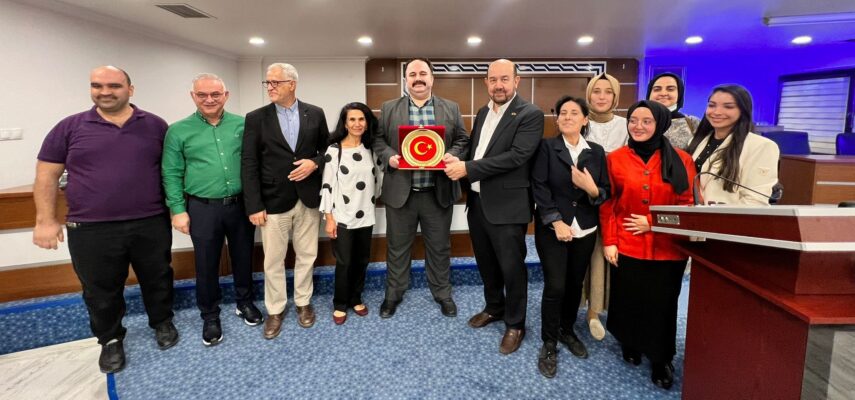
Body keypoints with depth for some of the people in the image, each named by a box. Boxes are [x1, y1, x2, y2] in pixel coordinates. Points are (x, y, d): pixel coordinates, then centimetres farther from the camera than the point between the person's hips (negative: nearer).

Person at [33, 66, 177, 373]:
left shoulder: (155, 125, 3)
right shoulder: (69, 127, 2)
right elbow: (46, 175, 4)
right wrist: (45, 220, 0)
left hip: (151, 224, 0)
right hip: (91, 230, 0)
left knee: (157, 279, 14)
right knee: (101, 292, 13)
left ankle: (163, 323, 37)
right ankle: (110, 340, 34)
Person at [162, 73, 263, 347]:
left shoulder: (242, 125, 2)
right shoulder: (178, 131, -1)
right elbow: (171, 174, 0)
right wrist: (178, 210, -5)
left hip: (241, 205, 1)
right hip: (202, 209, -1)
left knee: (243, 258, 14)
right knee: (206, 265, 10)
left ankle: (245, 303, 36)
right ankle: (210, 316, 28)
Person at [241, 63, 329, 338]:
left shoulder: (315, 114, 4)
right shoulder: (256, 118, 0)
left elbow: (327, 149, 10)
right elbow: (249, 165, -4)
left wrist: (315, 163, -12)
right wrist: (254, 206, -10)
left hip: (308, 198, 1)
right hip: (274, 200, -1)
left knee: (306, 255, 13)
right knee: (273, 261, 8)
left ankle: (303, 302, 32)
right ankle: (275, 310, 26)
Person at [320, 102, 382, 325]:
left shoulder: (370, 149, 7)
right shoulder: (334, 150, -7)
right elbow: (327, 185, -8)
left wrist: (372, 202, 13)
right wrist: (328, 218, -10)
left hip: (365, 216, 4)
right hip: (342, 217, -4)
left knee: (362, 261, 12)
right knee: (344, 263, 2)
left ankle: (356, 299, 31)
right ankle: (340, 304, 21)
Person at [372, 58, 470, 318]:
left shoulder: (451, 109, 7)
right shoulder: (389, 108, 6)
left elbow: (462, 140, 6)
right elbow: (377, 139, 6)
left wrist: (454, 156, -14)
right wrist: (389, 156, -13)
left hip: (438, 192, 0)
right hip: (400, 191, 0)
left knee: (439, 246, 12)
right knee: (397, 246, 12)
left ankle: (442, 294, 30)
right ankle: (393, 294, 30)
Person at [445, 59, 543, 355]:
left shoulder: (530, 114, -11)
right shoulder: (482, 113, 13)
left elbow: (516, 156, -22)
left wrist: (468, 168, -23)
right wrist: (458, 164, -3)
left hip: (506, 206, -7)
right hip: (477, 202, 7)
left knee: (512, 267, 5)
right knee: (486, 263, 20)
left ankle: (515, 324, 24)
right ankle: (494, 308, 41)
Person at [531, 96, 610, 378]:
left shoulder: (597, 151, 6)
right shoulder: (547, 147, -2)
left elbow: (606, 193, 4)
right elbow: (539, 186, -10)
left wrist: (592, 188, -19)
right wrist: (556, 221, -16)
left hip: (585, 230, 3)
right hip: (552, 228, -3)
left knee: (575, 284, 13)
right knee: (555, 286, -4)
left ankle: (567, 330, 35)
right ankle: (549, 344, 13)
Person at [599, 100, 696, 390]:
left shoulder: (681, 160, 0)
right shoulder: (615, 158, 0)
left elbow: (689, 204, 0)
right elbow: (607, 204, 1)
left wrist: (653, 223, -11)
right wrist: (609, 242, -5)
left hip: (667, 248, 0)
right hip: (626, 246, 0)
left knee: (662, 305, 7)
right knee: (628, 300, 12)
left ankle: (661, 360, 26)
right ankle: (629, 345, 37)